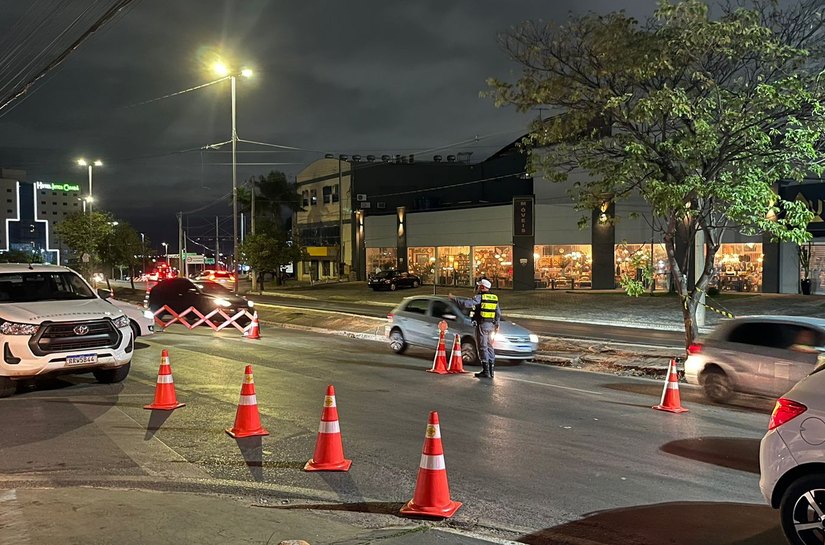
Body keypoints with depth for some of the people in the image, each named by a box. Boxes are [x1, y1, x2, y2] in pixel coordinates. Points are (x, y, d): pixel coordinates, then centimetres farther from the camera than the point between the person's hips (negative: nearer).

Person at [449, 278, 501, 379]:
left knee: (483, 348, -4)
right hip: (491, 325, 7)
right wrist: (497, 324, 24)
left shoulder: (479, 297, -10)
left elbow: (467, 303, -20)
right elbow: (498, 313, 15)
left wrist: (454, 299, -12)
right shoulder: (494, 298, 11)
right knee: (489, 347, 15)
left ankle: (486, 371, -5)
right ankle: (491, 370, 17)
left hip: (482, 325, -7)